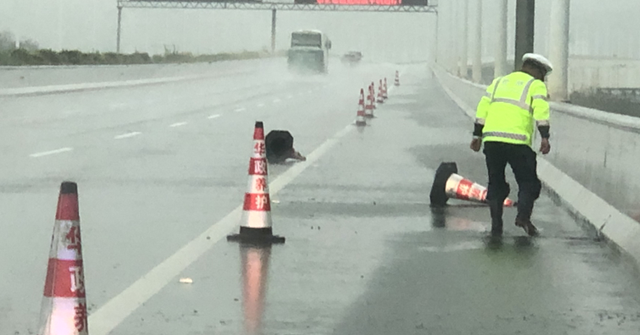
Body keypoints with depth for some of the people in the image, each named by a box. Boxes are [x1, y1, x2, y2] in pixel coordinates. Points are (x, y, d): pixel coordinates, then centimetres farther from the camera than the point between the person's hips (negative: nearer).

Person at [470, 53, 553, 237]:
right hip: (517, 142, -4)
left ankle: (496, 224, 7)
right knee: (528, 182, 5)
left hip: (491, 139, 4)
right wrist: (545, 137, -12)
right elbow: (541, 111, -7)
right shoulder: (536, 85, 9)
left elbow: (483, 108, 18)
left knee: (496, 184, 15)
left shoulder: (499, 82, 24)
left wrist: (477, 135, 19)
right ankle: (523, 215, -17)